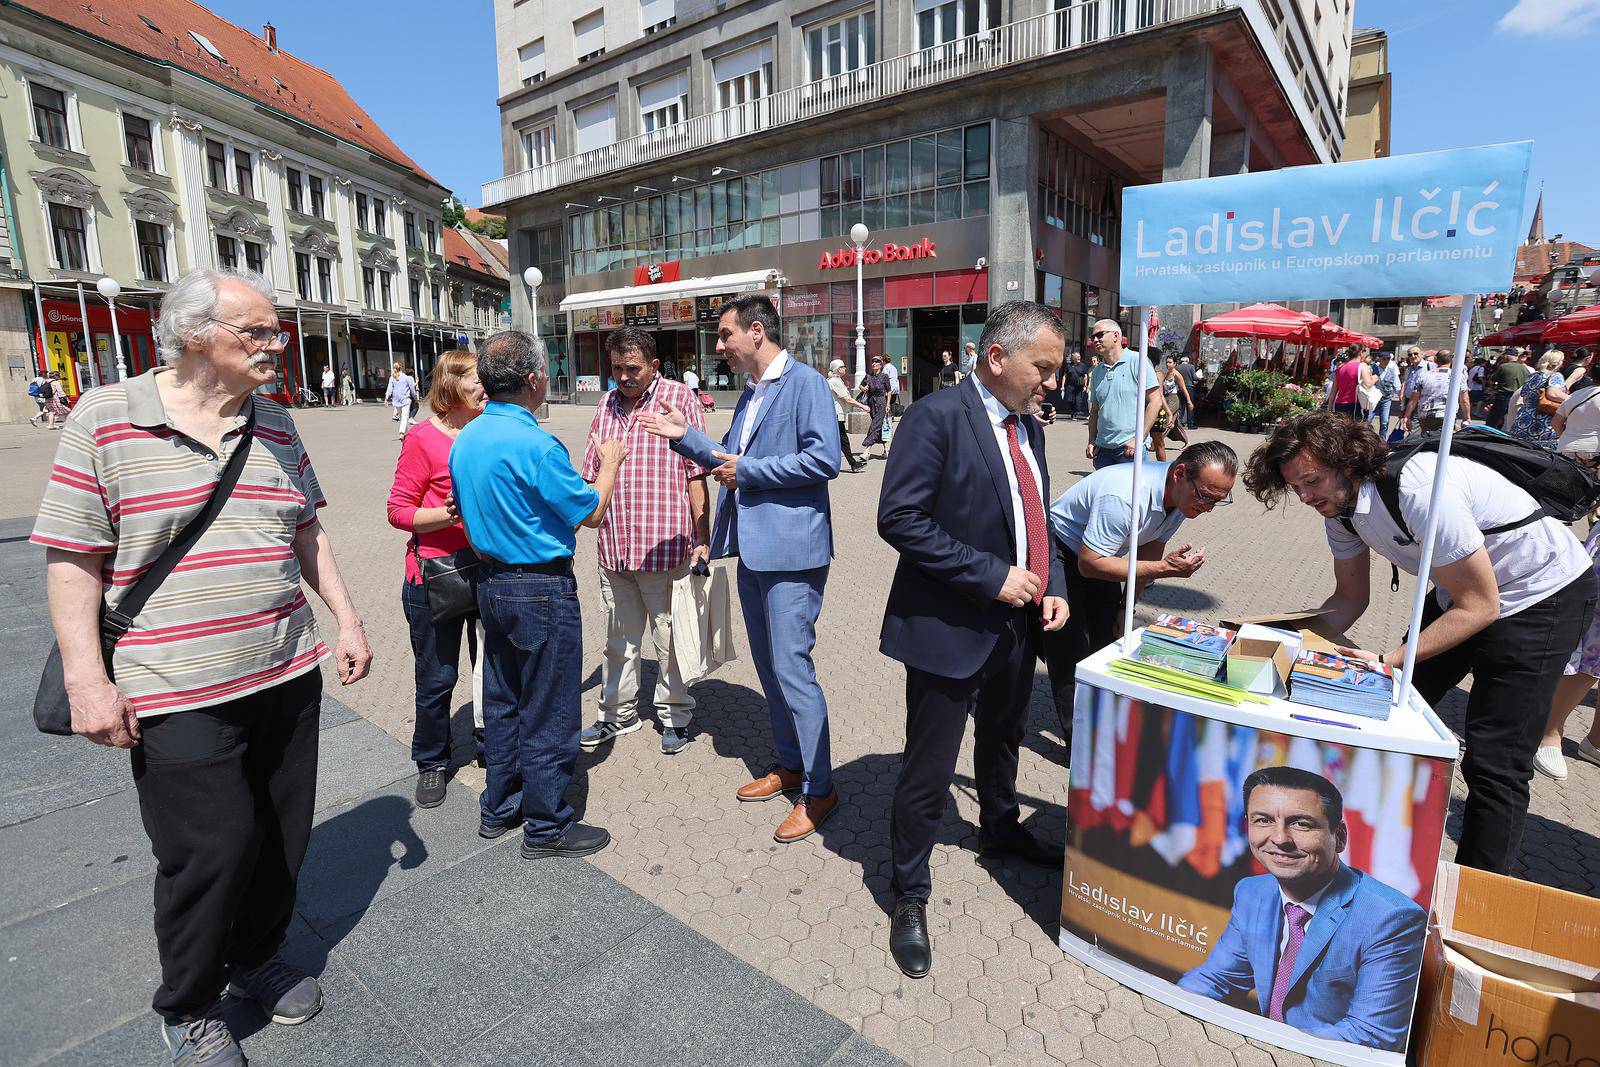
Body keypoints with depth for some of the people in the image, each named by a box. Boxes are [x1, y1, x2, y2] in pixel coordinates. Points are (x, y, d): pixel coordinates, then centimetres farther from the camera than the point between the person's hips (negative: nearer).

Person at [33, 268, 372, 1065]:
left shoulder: (276, 425, 7)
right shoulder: (106, 420, -7)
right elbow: (72, 557, -7)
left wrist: (346, 619, 9)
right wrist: (85, 678, -11)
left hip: (289, 677, 5)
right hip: (180, 695, -5)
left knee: (282, 838, 15)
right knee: (212, 852, 2)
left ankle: (256, 959, 41)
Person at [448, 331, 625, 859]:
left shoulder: (464, 439, 4)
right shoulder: (536, 445, -22)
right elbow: (592, 513, -12)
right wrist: (609, 465, 4)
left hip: (490, 583, 9)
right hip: (542, 591, -9)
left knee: (502, 702, 20)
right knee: (548, 713, 4)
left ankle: (498, 809, 35)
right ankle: (547, 827, 18)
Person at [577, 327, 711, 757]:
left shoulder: (678, 398, -4)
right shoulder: (606, 405, 13)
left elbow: (695, 474, -7)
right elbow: (591, 475, 18)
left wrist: (702, 539, -9)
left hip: (665, 545, -5)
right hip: (613, 546, 5)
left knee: (669, 639, 7)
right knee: (619, 637, 17)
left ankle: (675, 715, 26)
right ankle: (618, 713, 33)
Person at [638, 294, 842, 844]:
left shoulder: (804, 382, -10)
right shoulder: (750, 394, 18)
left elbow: (825, 458, -21)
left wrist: (748, 470, -16)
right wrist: (685, 436, 9)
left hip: (791, 550, -9)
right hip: (752, 548, 9)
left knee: (792, 668, -5)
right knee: (768, 665, 17)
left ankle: (819, 788, 11)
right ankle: (789, 764, 34)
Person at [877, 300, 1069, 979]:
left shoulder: (1028, 427, 9)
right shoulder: (937, 418, -17)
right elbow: (900, 519, -24)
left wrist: (1050, 588, 2)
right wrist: (992, 577, -23)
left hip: (1017, 623, 8)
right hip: (950, 626, -8)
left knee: (1002, 740, 28)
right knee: (929, 771, 4)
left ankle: (1000, 829, 56)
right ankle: (909, 897, 26)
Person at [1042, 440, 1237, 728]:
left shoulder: (1181, 496, -10)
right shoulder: (1124, 497, -38)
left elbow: (1149, 552, 4)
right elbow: (1089, 563, -31)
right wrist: (1163, 569, -34)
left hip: (1100, 554, 8)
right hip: (1060, 551, -8)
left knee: (1108, 644, 6)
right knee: (1071, 654, -10)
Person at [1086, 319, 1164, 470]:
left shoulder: (1137, 361, -4)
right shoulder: (1097, 371, 14)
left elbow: (1155, 402, -8)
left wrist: (1138, 438, -14)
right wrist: (1091, 442, 8)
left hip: (1130, 447, -5)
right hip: (1103, 448, 6)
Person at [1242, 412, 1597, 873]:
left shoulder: (1418, 489, -33)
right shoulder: (1339, 506, -8)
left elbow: (1480, 607, -27)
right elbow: (1351, 598, 3)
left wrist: (1387, 661, -30)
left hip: (1544, 592, -8)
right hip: (1464, 590, 8)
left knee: (1494, 762, -9)